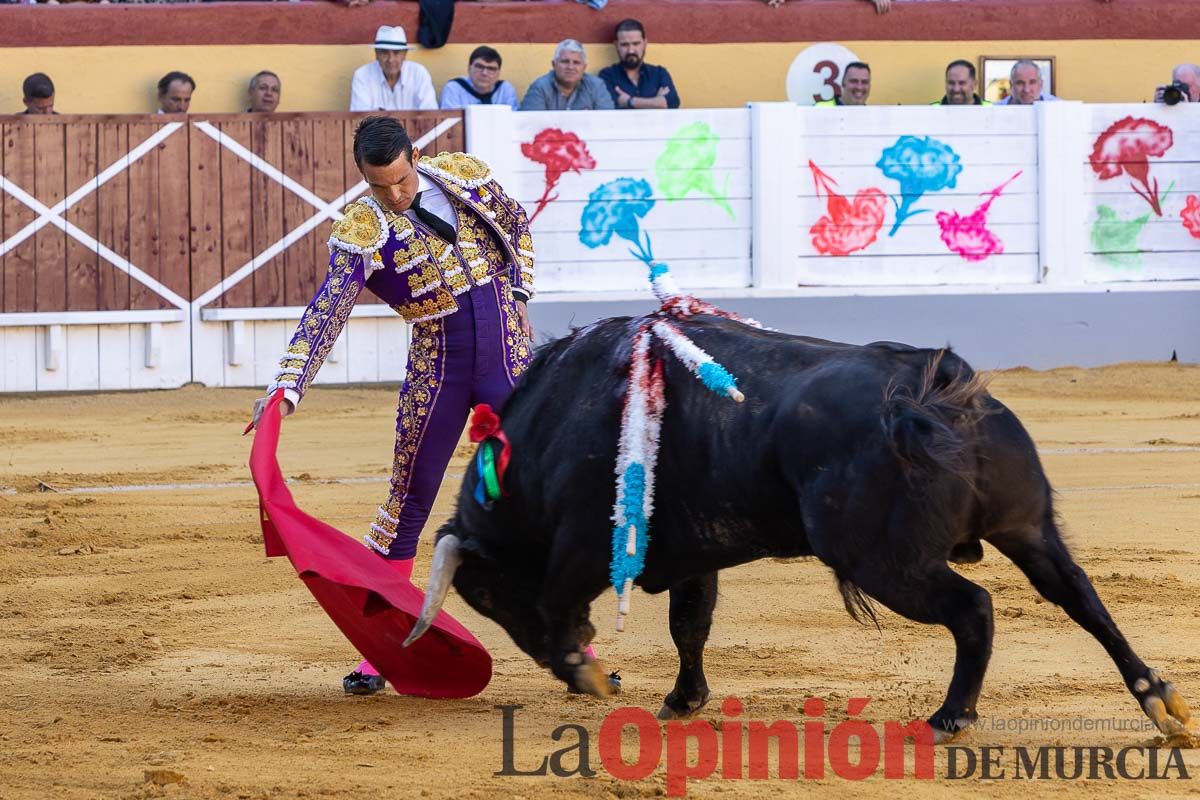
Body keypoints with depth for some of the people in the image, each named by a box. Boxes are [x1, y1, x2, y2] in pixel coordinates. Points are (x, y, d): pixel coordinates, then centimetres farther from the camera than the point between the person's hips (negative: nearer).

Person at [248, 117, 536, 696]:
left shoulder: (464, 175, -1)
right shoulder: (361, 232, -12)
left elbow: (516, 224, 19)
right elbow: (326, 314, -22)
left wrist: (517, 295, 7)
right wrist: (287, 387, -35)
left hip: (509, 357, 2)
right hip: (436, 365, -2)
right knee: (410, 501, 1)